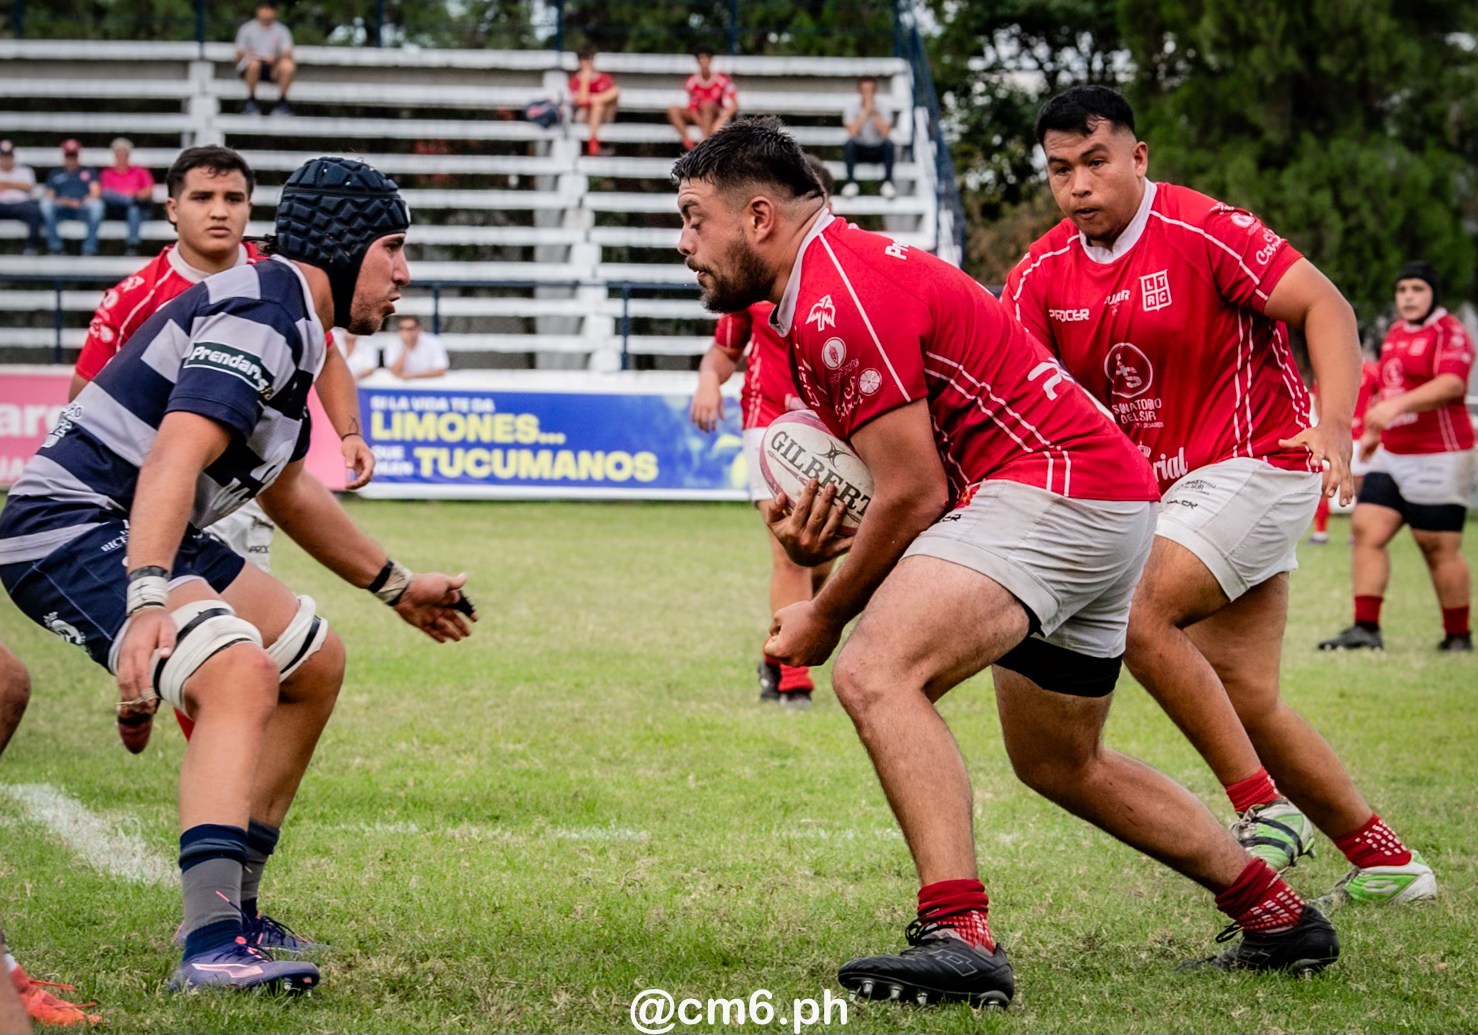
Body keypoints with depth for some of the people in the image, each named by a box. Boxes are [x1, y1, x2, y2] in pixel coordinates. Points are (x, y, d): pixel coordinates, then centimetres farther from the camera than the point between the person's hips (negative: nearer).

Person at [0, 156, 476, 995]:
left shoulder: (288, 325, 17)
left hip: (136, 537, 11)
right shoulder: (260, 313, -16)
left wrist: (397, 587, 40)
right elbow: (173, 461, -31)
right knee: (241, 672, -30)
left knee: (317, 664, 18)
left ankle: (233, 916, 21)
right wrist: (149, 599, -43)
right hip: (71, 529, -11)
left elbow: (288, 490, 33)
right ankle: (213, 948, -40)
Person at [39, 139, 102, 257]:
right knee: (45, 203, -31)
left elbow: (95, 193, 7)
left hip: (83, 208, -1)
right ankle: (55, 247, -31)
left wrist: (80, 202, -13)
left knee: (96, 204, -35)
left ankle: (89, 248, -35)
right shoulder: (55, 174, 28)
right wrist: (59, 201, -9)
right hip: (60, 209, 1)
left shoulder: (89, 173, 24)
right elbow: (49, 196, 15)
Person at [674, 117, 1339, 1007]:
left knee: (876, 674, -26)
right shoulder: (830, 281, 16)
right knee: (1060, 764, 24)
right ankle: (1279, 917, 35)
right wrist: (817, 525, -1)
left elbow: (913, 496, -17)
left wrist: (823, 618, -4)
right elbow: (924, 477, 20)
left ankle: (961, 939, -34)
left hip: (1059, 490, -11)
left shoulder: (838, 298, -16)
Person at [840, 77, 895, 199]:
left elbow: (886, 133, -21)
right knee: (849, 144, -31)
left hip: (879, 150, 0)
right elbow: (852, 132, -24)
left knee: (889, 144, -30)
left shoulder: (883, 106, -8)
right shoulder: (851, 106, -9)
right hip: (859, 150, 0)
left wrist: (874, 113, -26)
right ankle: (851, 182, -25)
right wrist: (865, 112, -24)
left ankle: (887, 183, -23)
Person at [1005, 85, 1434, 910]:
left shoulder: (1204, 231, -14)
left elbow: (1327, 307, -16)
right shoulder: (1043, 274, 3)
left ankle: (1264, 807, -13)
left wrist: (1334, 426, -29)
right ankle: (1385, 860, 16)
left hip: (1255, 463, -7)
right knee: (1243, 695, 5)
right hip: (1168, 488, 7)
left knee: (1136, 612, -23)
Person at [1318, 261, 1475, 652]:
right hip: (1392, 455, 8)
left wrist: (1396, 406, -38)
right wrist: (1375, 431, 26)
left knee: (1439, 548, -4)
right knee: (1366, 529, -3)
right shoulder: (1395, 334, 16)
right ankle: (1366, 628, -4)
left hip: (1439, 456, -8)